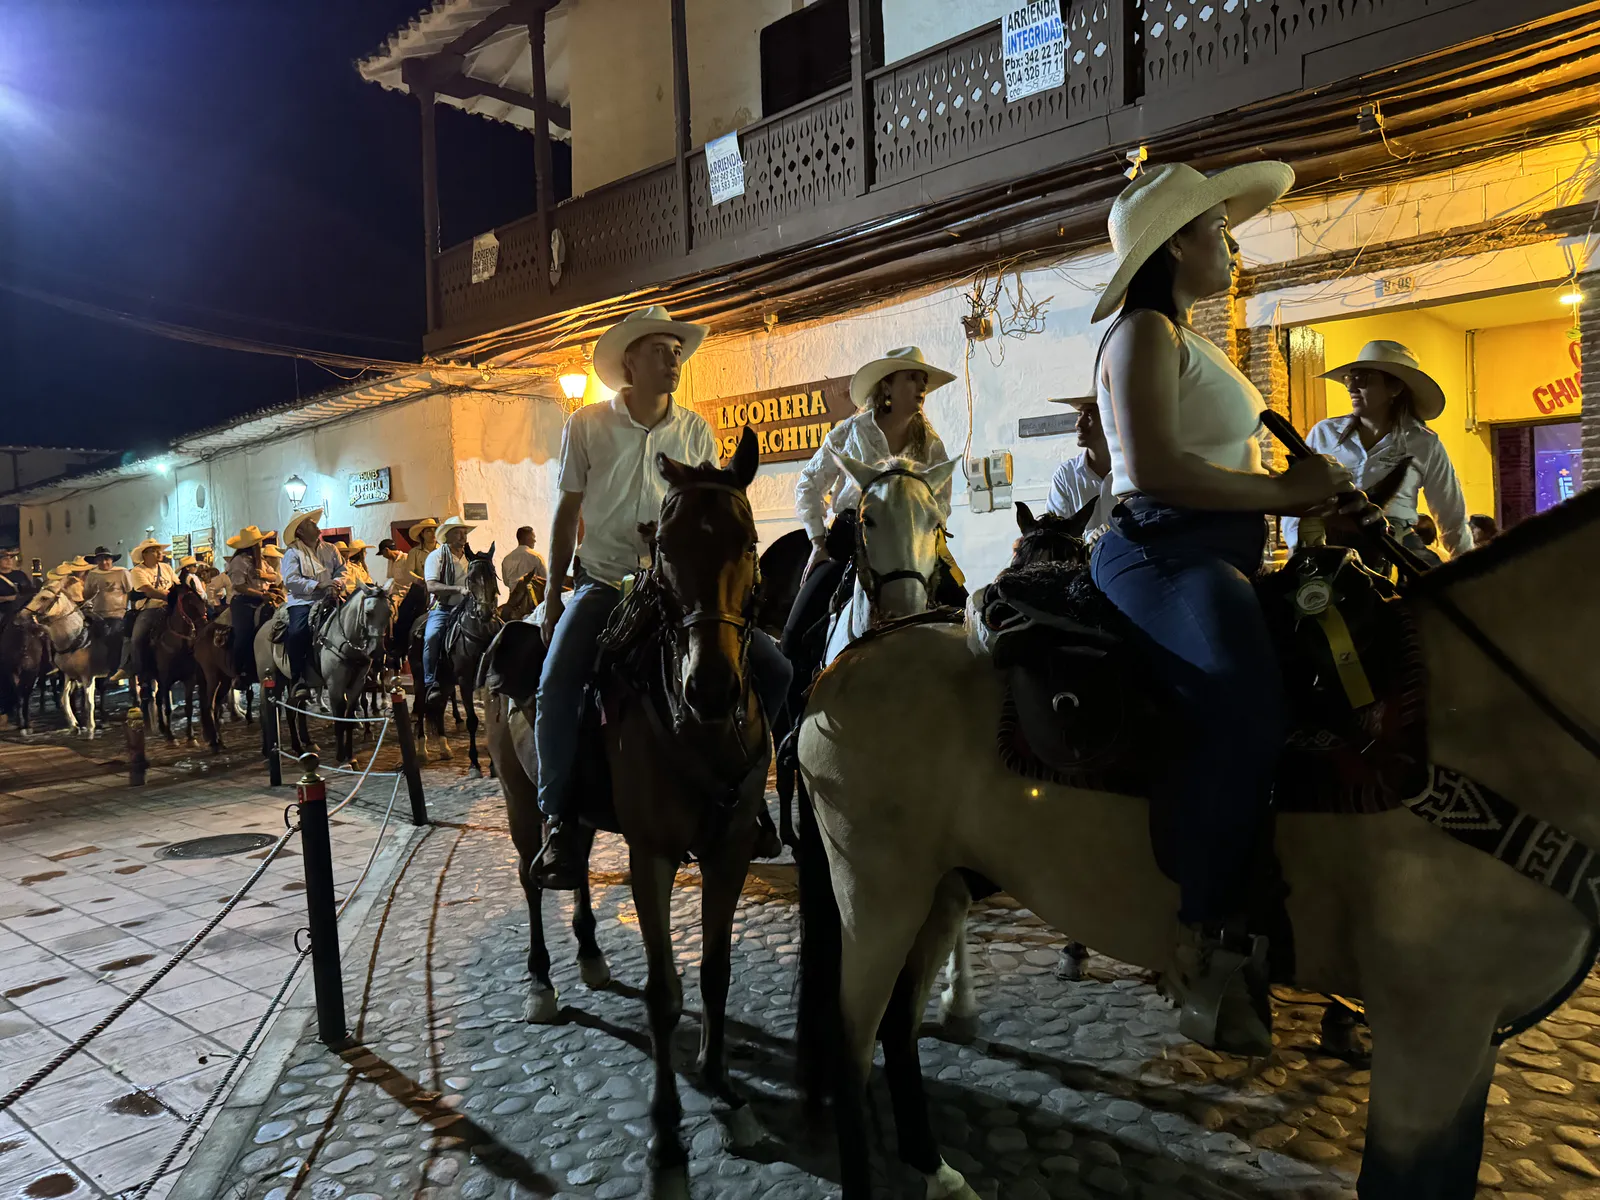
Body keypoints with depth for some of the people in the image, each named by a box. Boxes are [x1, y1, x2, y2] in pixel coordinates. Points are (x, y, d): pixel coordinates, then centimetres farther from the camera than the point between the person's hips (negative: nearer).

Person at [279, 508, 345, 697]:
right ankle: (298, 680, -19)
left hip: (327, 600, 4)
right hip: (302, 601, -4)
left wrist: (336, 582, -8)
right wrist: (318, 585, -16)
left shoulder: (330, 550, 20)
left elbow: (342, 570, 15)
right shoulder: (292, 553, 4)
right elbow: (290, 580, -8)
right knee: (297, 632, -30)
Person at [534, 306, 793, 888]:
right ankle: (561, 818, -4)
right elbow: (567, 512, 6)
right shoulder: (588, 424, 0)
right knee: (556, 687, -25)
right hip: (603, 583, -2)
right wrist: (552, 596, 5)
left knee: (772, 670, -11)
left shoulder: (694, 429, 5)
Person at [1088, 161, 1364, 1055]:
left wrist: (1313, 495, 9)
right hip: (1163, 554, -11)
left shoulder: (1187, 342, 26)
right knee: (1243, 707, -34)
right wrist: (1283, 490, -13)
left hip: (1215, 558, 11)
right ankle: (1208, 945, -24)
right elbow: (1153, 466, -20)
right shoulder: (1146, 333, -5)